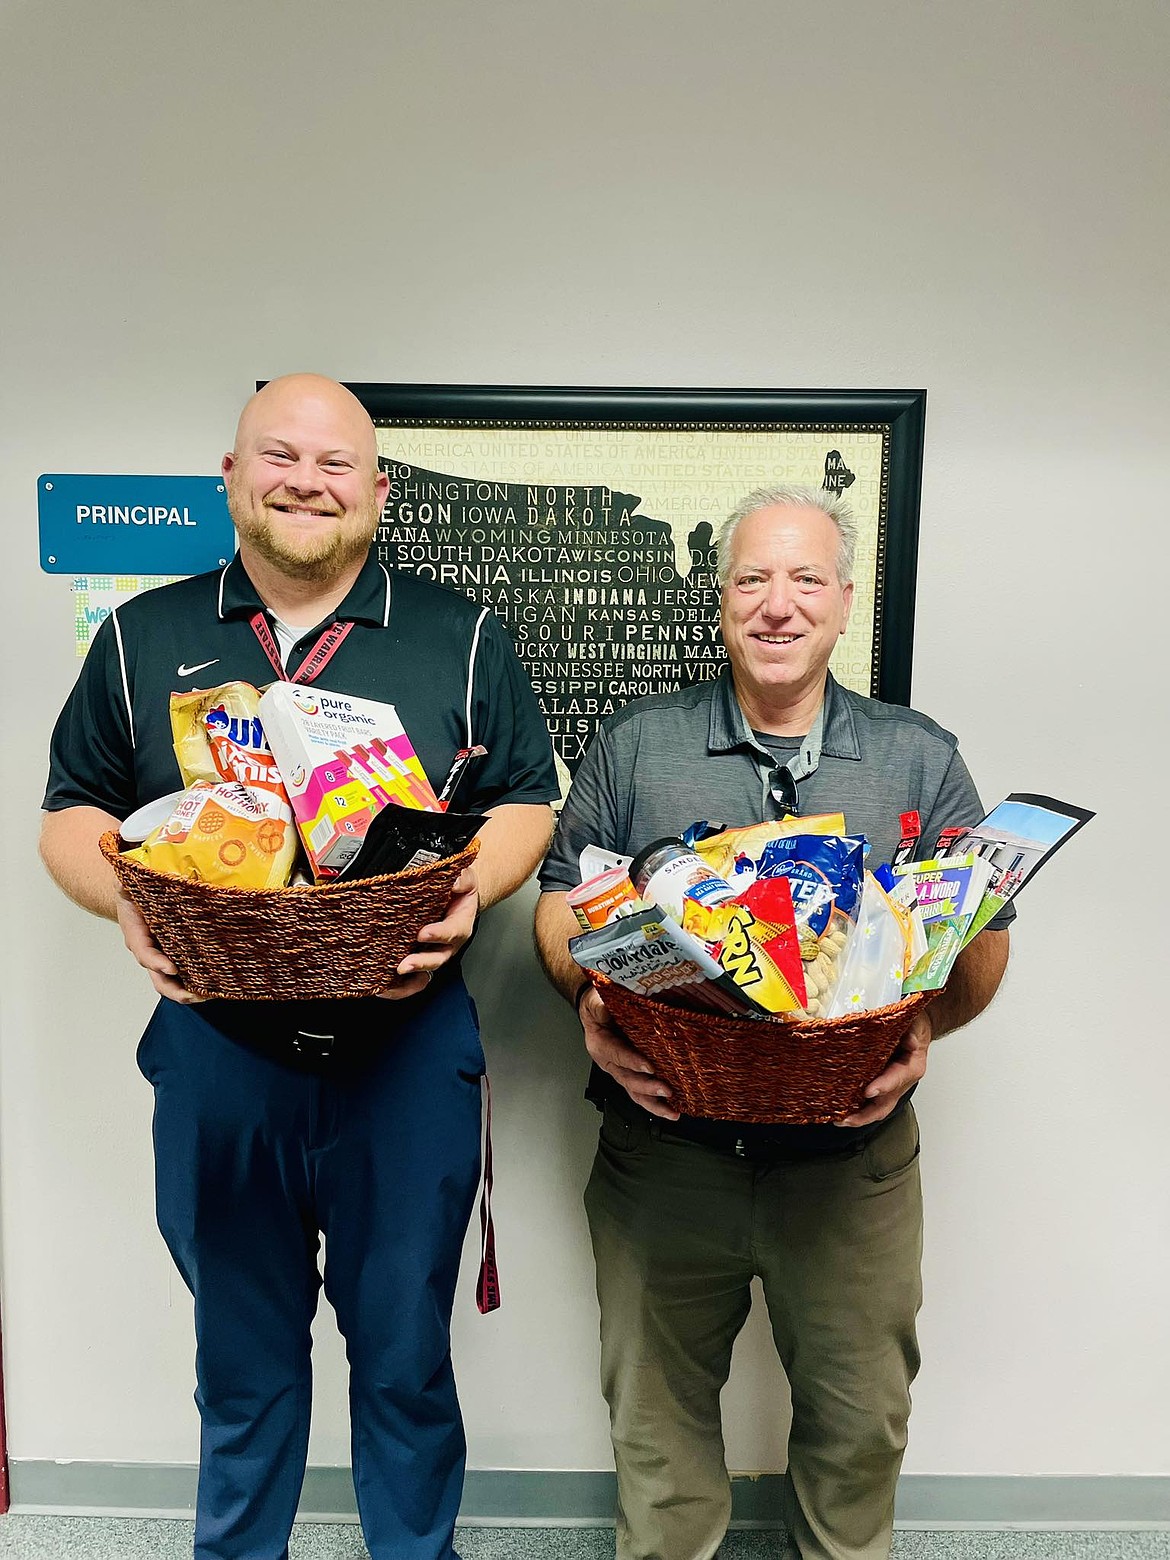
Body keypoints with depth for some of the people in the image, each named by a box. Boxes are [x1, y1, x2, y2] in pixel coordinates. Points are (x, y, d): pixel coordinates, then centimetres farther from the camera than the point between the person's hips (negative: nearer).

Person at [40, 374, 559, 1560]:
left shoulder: (459, 638, 2)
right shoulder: (143, 638, 6)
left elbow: (527, 802, 5)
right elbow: (71, 812, 9)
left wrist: (470, 890, -15)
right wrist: (127, 903, -11)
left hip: (406, 1047, -1)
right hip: (216, 1049, 2)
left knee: (405, 1348, 15)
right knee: (241, 1349, 20)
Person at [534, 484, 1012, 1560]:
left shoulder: (921, 761, 3)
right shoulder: (636, 745, 2)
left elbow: (984, 937, 3)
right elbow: (562, 900, 4)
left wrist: (927, 1025, -16)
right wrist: (592, 1002, -15)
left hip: (852, 1153, 1)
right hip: (664, 1142, 0)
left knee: (860, 1415, 18)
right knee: (656, 1406, 17)